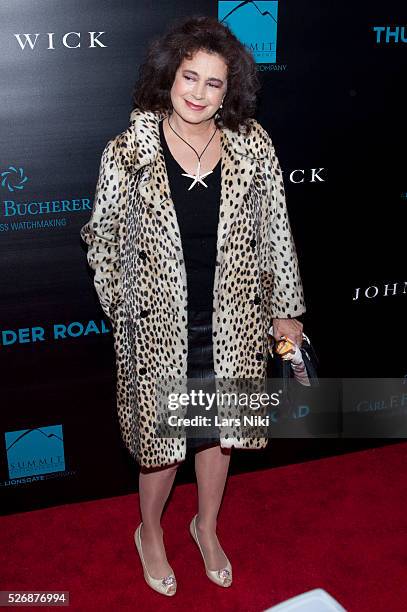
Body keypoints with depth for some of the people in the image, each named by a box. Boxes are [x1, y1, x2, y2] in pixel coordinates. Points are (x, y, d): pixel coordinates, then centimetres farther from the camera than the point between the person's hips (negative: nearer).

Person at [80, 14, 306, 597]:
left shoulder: (253, 146, -6)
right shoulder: (127, 152, -11)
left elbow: (275, 231, 1)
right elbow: (102, 236, 0)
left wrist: (286, 308, 5)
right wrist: (122, 307, -2)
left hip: (235, 324, 2)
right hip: (160, 328, -2)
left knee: (220, 430, 19)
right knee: (162, 438, 13)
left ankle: (207, 526, 46)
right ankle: (151, 532, 43)